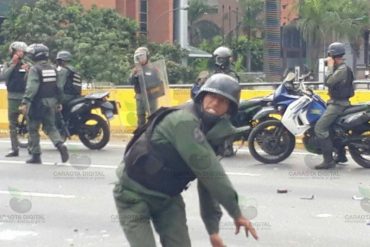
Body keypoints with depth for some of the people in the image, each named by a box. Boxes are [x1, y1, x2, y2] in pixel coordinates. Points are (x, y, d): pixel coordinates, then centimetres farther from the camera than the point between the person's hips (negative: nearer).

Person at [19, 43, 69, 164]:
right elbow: (59, 87, 12)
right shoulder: (52, 68, 9)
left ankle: (36, 155, 8)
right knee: (50, 127, 13)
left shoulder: (34, 69, -12)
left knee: (33, 129, 5)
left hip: (38, 103, -6)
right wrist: (59, 102, 20)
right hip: (51, 102, 6)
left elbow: (31, 87, -23)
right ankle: (60, 145, -12)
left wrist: (25, 102, -28)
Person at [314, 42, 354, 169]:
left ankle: (328, 160, -21)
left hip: (338, 104, -11)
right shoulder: (341, 68, 16)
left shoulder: (342, 69, -17)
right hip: (338, 102, 11)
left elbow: (328, 82, -26)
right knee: (333, 127, 27)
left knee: (320, 128, -19)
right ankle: (341, 155, 36)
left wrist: (330, 66, -19)